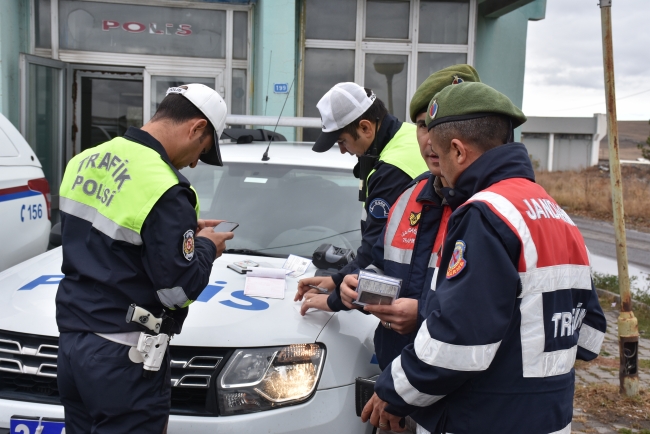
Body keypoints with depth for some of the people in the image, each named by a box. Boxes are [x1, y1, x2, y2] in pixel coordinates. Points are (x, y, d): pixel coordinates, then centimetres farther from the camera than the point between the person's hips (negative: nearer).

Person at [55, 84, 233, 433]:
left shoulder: (84, 161, 4)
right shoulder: (163, 190, -22)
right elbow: (179, 289, -20)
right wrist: (205, 246, -1)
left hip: (70, 343, 8)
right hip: (123, 359, -8)